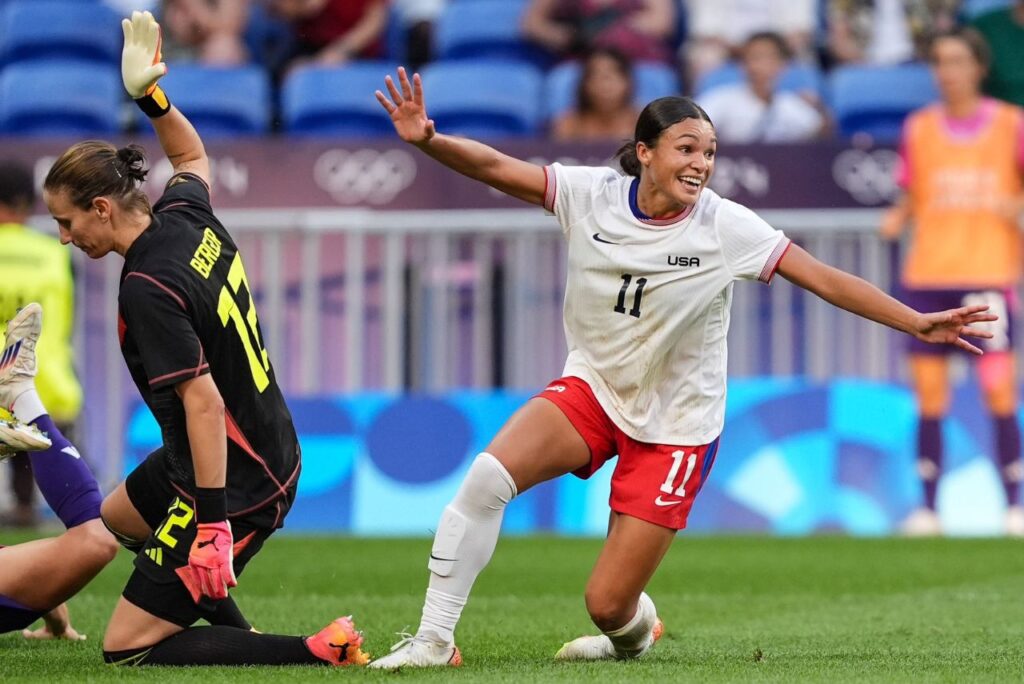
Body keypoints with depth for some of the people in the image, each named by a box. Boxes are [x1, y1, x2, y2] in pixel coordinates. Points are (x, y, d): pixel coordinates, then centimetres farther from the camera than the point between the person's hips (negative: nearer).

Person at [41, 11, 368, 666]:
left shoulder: (147, 290, -25)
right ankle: (236, 635, 36)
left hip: (234, 485, -10)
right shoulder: (188, 218, 0)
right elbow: (193, 156, 26)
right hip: (269, 453, 10)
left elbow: (203, 400, -29)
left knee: (127, 649, -5)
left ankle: (320, 652, -10)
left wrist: (213, 522, -29)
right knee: (117, 515, 36)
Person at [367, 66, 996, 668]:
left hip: (675, 425, -2)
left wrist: (919, 324, -19)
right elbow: (495, 168, -13)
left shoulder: (727, 228, -15)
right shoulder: (592, 194, -10)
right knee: (488, 476, -26)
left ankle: (633, 628, 36)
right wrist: (428, 140, -31)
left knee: (608, 605, -5)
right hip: (592, 388, 2)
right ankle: (435, 641, -13)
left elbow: (825, 279, -14)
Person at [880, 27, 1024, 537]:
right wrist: (895, 220, -6)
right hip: (927, 275, 2)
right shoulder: (919, 128, 9)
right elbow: (911, 198, 14)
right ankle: (927, 509, 6)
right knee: (929, 397, 1)